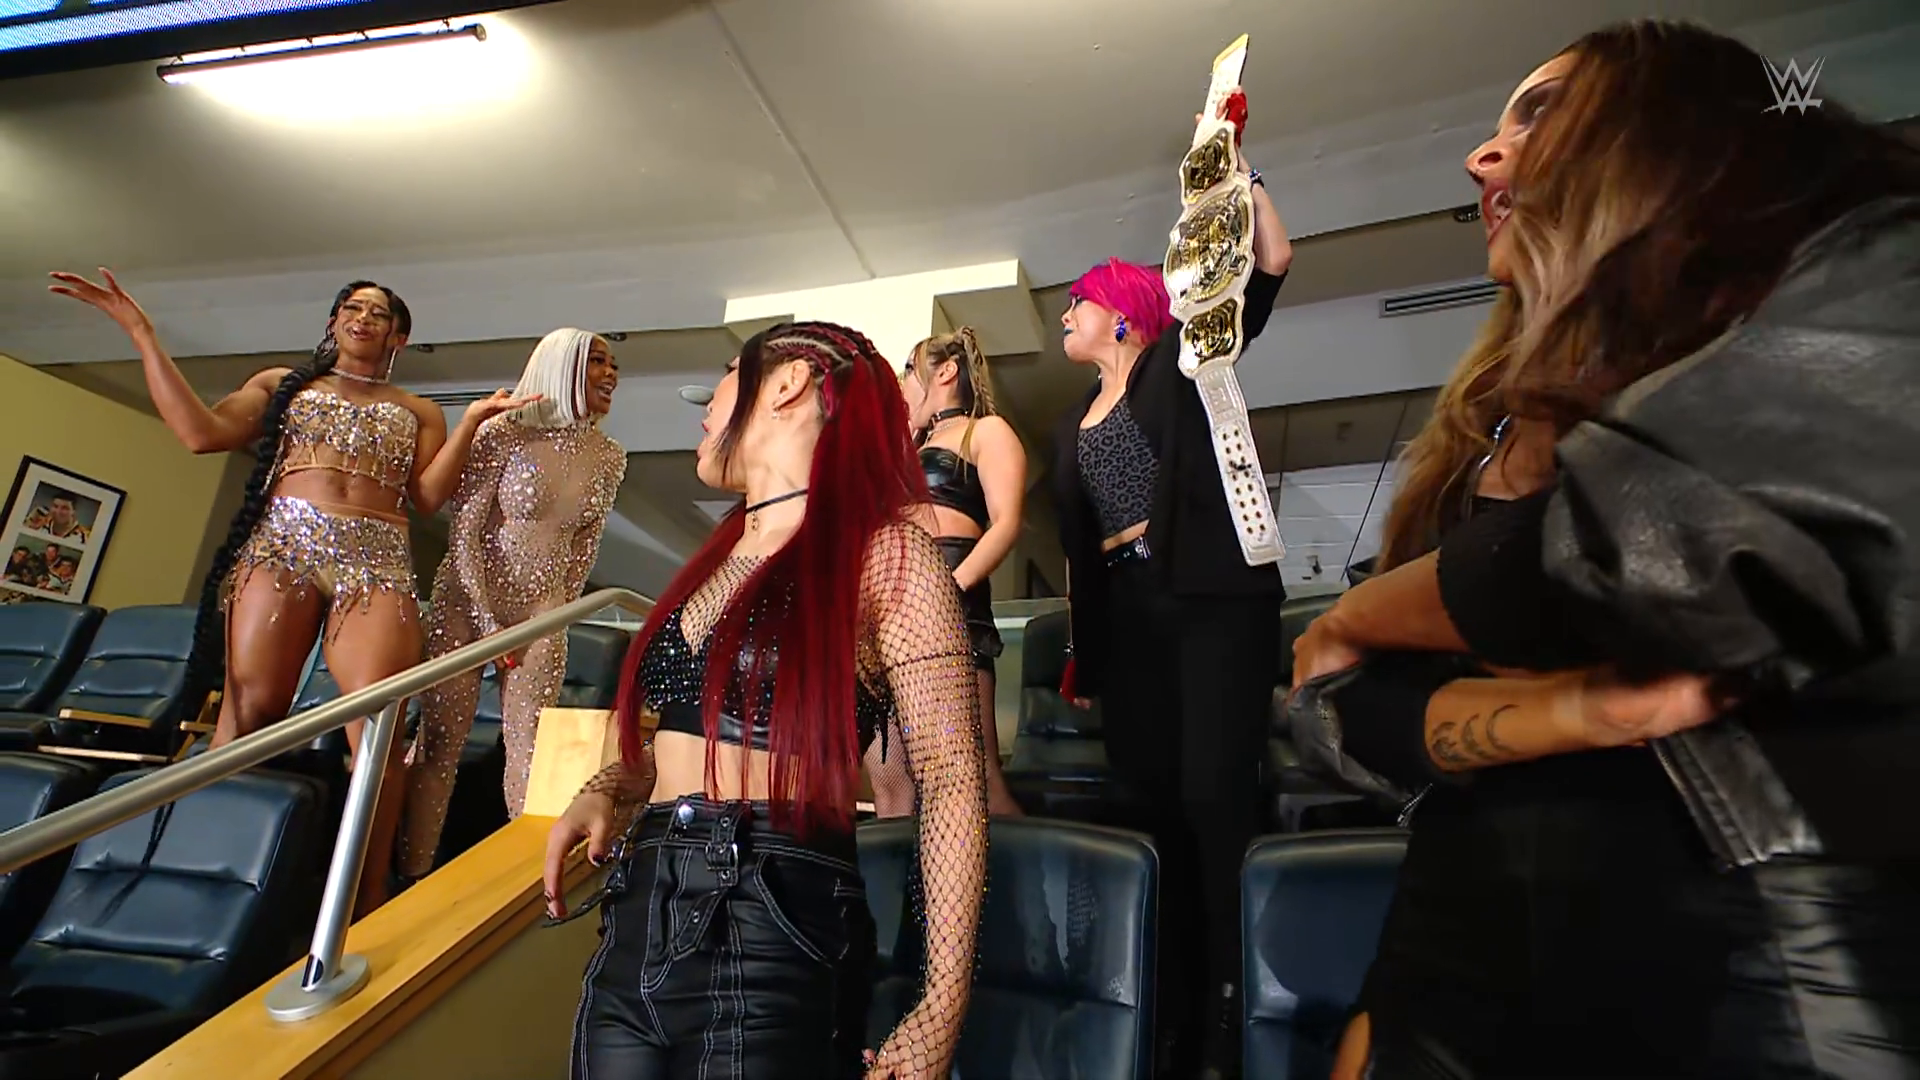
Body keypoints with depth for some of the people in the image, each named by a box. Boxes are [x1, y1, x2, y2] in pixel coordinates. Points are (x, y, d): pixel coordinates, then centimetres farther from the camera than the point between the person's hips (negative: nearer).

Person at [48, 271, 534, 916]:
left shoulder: (419, 414, 22)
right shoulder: (283, 383, 24)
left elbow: (427, 497, 7)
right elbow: (202, 432, 8)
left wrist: (471, 423, -1)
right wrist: (141, 333, 9)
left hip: (378, 563, -1)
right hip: (280, 544, 2)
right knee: (248, 709, -7)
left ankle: (367, 908, -14)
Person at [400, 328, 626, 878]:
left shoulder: (609, 458, 2)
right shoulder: (505, 433, -10)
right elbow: (464, 531, -10)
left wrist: (556, 614, 7)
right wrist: (489, 621, -11)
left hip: (542, 613, 3)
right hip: (469, 599, -3)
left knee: (528, 751, 4)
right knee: (441, 741, 3)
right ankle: (412, 876, 14)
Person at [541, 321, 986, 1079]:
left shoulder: (883, 553, -9)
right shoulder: (721, 555, 13)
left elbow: (951, 781, -13)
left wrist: (942, 1008, -17)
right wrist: (607, 791, 4)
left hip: (772, 930, -7)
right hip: (637, 921, 7)